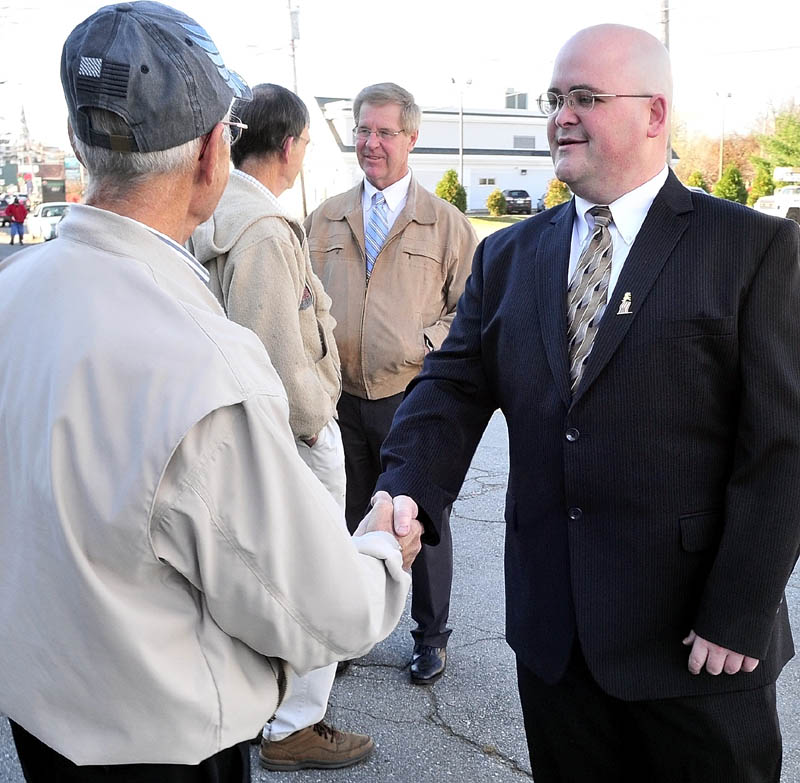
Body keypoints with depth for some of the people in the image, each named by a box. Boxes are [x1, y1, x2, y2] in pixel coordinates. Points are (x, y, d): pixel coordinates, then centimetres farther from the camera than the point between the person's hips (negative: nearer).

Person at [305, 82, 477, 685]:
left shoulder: (446, 223, 1)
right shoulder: (325, 220, 10)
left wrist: (433, 342, -13)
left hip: (413, 395, -3)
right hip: (342, 397, 3)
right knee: (348, 520, 15)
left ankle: (431, 637, 27)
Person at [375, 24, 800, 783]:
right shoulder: (507, 256, 7)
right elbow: (452, 390, -1)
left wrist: (738, 618, -13)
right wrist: (405, 501, -20)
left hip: (696, 643, -3)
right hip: (551, 633, 4)